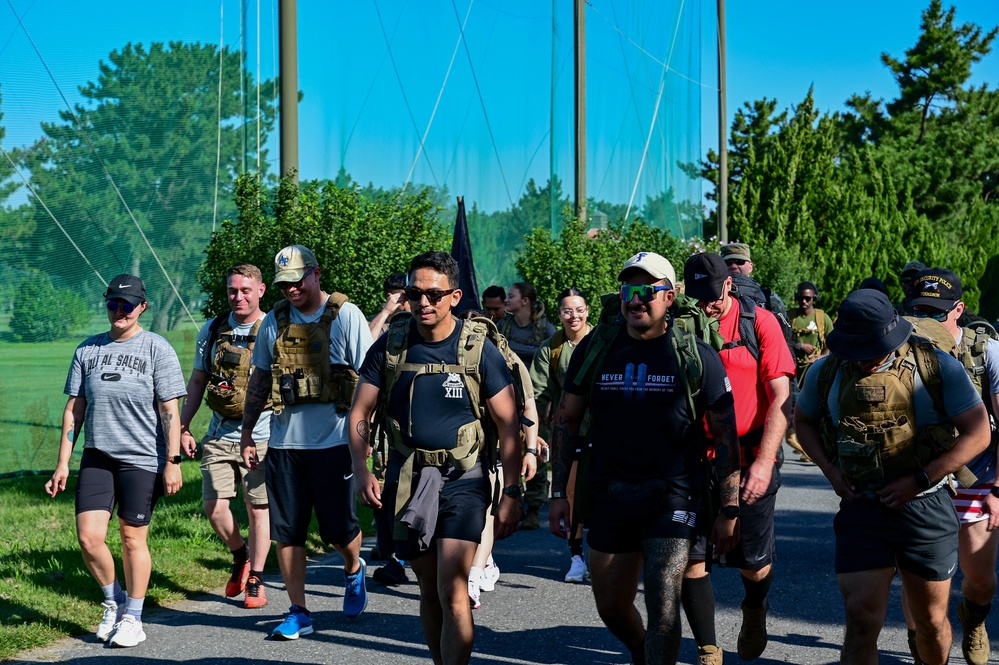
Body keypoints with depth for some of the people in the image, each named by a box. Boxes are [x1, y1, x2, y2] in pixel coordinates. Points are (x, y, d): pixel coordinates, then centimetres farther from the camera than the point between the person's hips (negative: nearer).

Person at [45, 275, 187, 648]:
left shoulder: (157, 349, -2)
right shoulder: (88, 350, 9)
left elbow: (170, 410, -4)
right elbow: (75, 409, 11)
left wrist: (173, 462, -10)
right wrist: (63, 463, 7)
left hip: (141, 459, -3)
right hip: (97, 457, 4)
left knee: (132, 538, 3)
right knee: (88, 537, -5)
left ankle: (132, 618, 19)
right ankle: (114, 602, 21)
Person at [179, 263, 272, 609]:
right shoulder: (212, 331, 7)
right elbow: (197, 381, 14)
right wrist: (183, 427, 9)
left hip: (260, 437, -3)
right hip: (219, 436, 3)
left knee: (257, 509, 3)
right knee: (214, 506, -3)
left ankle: (255, 580, 16)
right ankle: (240, 556, 25)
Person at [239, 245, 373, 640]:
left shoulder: (345, 315, -3)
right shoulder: (274, 322, 8)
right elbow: (259, 381, 16)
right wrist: (246, 433, 14)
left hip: (333, 441, -4)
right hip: (284, 442, 4)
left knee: (339, 528, 1)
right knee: (286, 531, 3)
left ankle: (353, 571, 35)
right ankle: (298, 613, 12)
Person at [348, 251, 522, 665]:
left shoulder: (479, 348, -7)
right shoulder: (390, 345, 1)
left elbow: (508, 423, -5)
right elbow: (360, 413, 4)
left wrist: (512, 492, -10)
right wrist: (361, 470, -12)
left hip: (463, 480, -3)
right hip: (408, 480, 3)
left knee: (453, 594, -14)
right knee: (430, 592, 12)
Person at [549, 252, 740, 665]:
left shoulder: (696, 357, -4)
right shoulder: (595, 348, 4)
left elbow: (726, 436, -1)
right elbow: (566, 422, 11)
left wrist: (730, 510, -5)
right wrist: (559, 494, 6)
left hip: (672, 495, -3)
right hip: (609, 494, 4)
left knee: (663, 609, -14)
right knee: (612, 608, 14)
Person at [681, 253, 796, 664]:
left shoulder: (759, 323, -5)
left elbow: (780, 398, -8)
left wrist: (763, 463, -16)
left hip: (749, 464, -1)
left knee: (755, 565, 7)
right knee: (691, 561, -6)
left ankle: (754, 610, 41)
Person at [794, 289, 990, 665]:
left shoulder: (938, 368, -8)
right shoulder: (826, 373, -1)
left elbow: (978, 434, -8)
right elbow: (803, 421, 17)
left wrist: (918, 480, -15)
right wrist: (830, 471, 0)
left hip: (925, 508, -1)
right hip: (861, 509, 1)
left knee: (931, 622, 12)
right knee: (862, 619, -10)